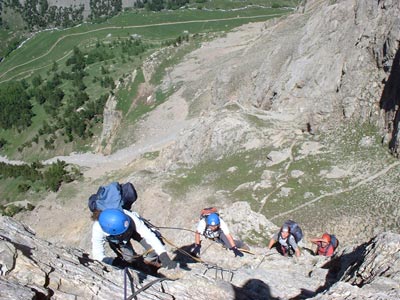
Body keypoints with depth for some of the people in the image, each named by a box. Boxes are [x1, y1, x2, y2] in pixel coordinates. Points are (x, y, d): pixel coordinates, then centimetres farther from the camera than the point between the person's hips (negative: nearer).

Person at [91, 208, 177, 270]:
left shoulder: (130, 218, -44)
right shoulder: (98, 230, -41)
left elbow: (150, 236, -46)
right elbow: (98, 256, -33)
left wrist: (164, 257, -55)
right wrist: (114, 261, -49)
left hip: (134, 229, -1)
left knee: (155, 249, -17)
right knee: (129, 258, -19)